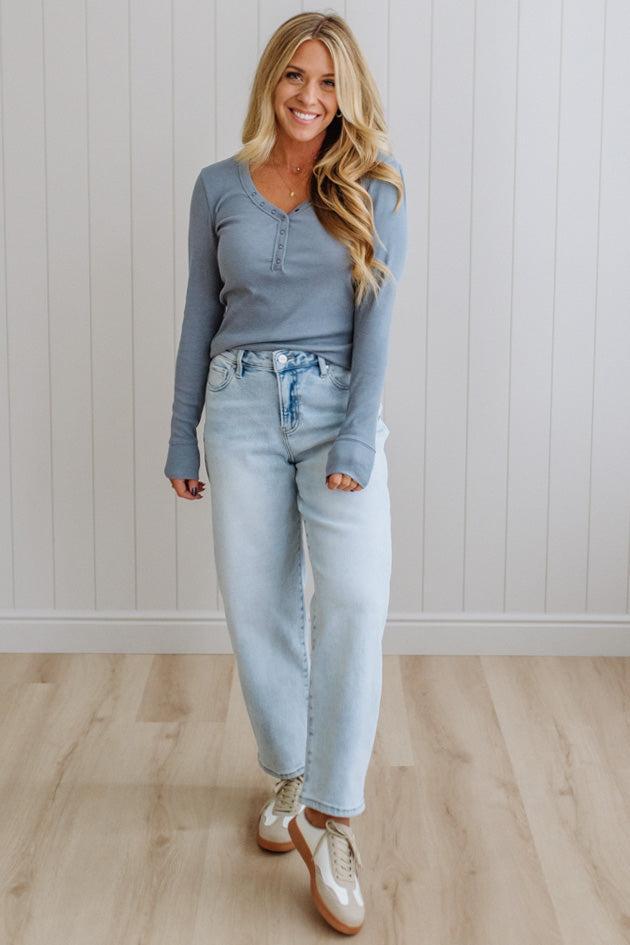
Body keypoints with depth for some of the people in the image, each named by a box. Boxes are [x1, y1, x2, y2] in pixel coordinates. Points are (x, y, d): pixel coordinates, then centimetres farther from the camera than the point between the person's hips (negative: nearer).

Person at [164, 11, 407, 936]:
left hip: (338, 404, -2)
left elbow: (377, 312, -6)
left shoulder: (373, 184, 2)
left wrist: (358, 438, -15)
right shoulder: (219, 186, 7)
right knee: (257, 605, 6)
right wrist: (183, 440, 9)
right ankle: (290, 776, 27)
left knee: (356, 600, -17)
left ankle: (328, 815, -8)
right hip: (243, 407, 2)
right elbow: (199, 318, 10)